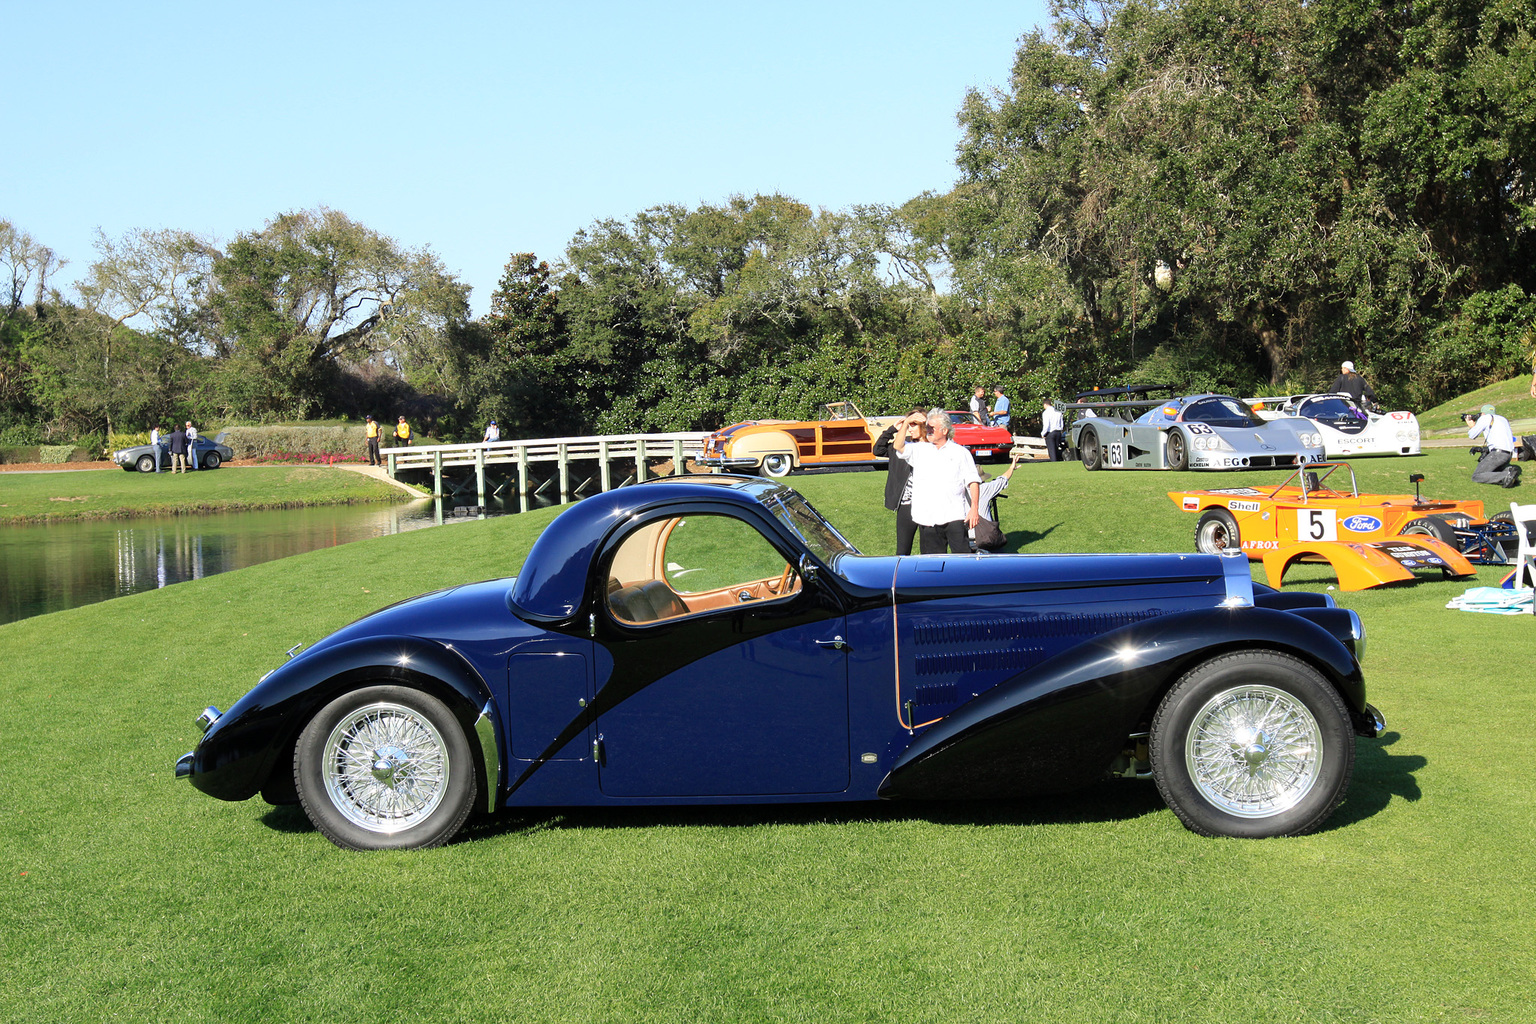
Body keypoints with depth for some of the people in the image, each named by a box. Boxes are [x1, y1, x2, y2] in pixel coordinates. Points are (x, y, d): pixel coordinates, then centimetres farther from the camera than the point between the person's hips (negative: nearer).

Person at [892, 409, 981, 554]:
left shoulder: (961, 452, 10)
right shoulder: (919, 450, 15)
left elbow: (973, 481, 6)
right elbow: (898, 447, -1)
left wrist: (974, 508, -4)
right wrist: (906, 423, -10)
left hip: (954, 516, -2)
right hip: (927, 519, 2)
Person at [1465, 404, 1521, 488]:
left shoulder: (1485, 418, 3)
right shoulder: (1503, 419, 24)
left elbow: (1472, 435, 4)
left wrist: (1471, 426, 27)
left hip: (1498, 453, -8)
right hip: (1509, 454, 8)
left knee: (1476, 477, -8)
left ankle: (1507, 476, -25)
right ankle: (1509, 470, -3)